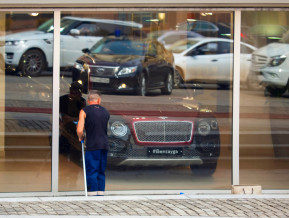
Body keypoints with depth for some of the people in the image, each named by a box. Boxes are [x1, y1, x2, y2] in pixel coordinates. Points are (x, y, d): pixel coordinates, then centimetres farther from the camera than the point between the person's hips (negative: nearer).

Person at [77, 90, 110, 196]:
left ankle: (92, 194, -8)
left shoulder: (84, 111, -1)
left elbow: (80, 130, -10)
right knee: (101, 171, 12)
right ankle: (101, 193, 10)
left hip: (92, 145, -5)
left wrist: (81, 137, 12)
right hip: (104, 145, 5)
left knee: (91, 171, -3)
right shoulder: (106, 112, 14)